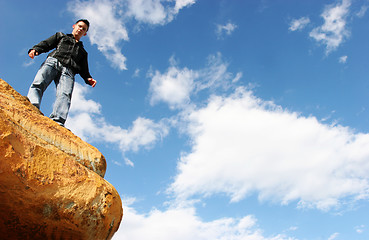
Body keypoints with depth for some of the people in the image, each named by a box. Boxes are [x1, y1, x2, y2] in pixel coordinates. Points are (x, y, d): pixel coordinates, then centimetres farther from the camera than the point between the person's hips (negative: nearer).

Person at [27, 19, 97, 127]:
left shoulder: (83, 52, 39)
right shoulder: (61, 36, 35)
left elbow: (84, 70, 28)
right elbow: (46, 44, 21)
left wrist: (88, 79, 6)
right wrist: (35, 49, -1)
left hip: (68, 71, 0)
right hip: (53, 61, 0)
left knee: (65, 94, -29)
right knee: (38, 83, -31)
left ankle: (57, 121, -50)